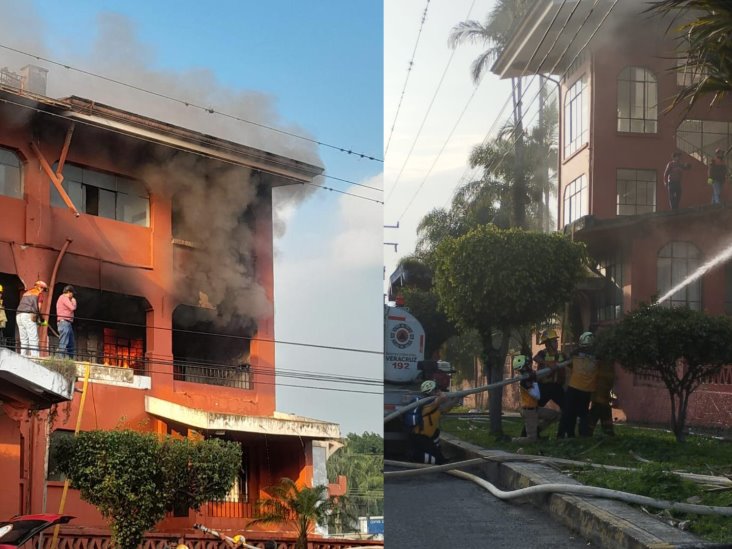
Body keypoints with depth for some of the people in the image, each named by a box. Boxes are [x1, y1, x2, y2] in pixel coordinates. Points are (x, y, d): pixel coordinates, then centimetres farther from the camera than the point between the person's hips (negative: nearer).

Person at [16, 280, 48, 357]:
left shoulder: (26, 293, 28)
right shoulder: (39, 293, 8)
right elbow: (38, 308, -2)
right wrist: (42, 321, 8)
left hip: (19, 316, 7)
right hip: (29, 316, -7)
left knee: (24, 340, 9)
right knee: (33, 340, -8)